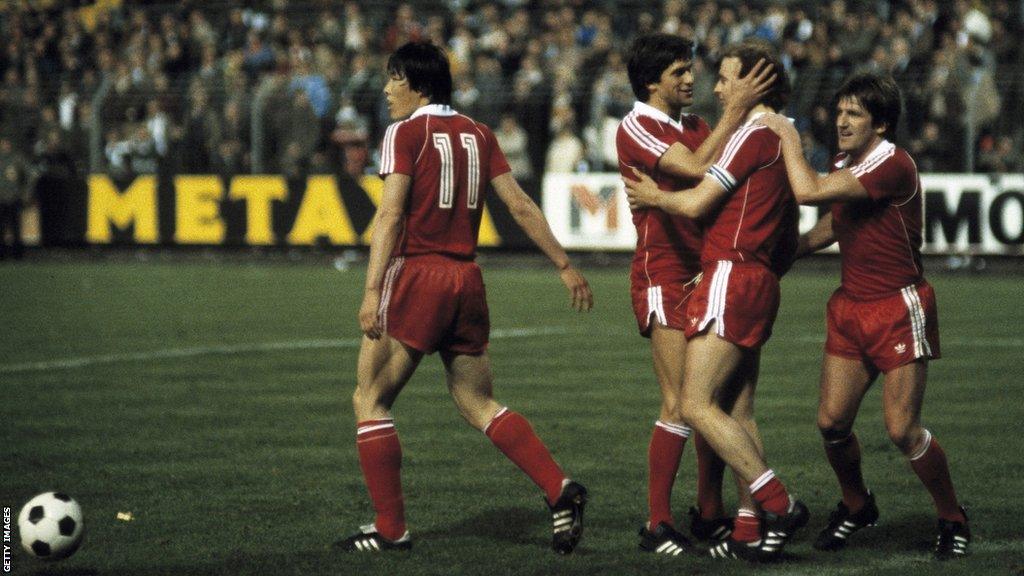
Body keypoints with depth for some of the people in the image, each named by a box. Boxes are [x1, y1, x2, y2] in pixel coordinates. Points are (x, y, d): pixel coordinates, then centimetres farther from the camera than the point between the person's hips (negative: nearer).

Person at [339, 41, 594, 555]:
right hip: (467, 280, 6)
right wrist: (565, 267, 17)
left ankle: (390, 528, 2)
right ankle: (559, 489, -2)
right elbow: (521, 207, 11)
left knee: (370, 400, 4)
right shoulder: (478, 134, 13)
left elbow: (391, 213, -15)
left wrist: (372, 291, -20)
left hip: (416, 275, -6)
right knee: (478, 404, 14)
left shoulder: (406, 132, -5)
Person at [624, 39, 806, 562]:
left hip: (732, 277, -10)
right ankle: (750, 530, 5)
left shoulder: (753, 134, -11)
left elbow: (695, 203, -12)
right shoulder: (783, 140, 19)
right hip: (759, 284, 10)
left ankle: (778, 504, -15)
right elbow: (789, 243, 23)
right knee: (738, 413, 8)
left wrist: (652, 196, 5)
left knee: (696, 405, -12)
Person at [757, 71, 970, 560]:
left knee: (902, 430, -8)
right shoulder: (845, 164, 8)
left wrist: (788, 136, -15)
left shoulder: (893, 166, -21)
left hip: (899, 310, -7)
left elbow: (807, 191, -29)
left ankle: (952, 520, 11)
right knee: (831, 422, 1)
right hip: (850, 308, 7)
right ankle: (856, 507, 26)